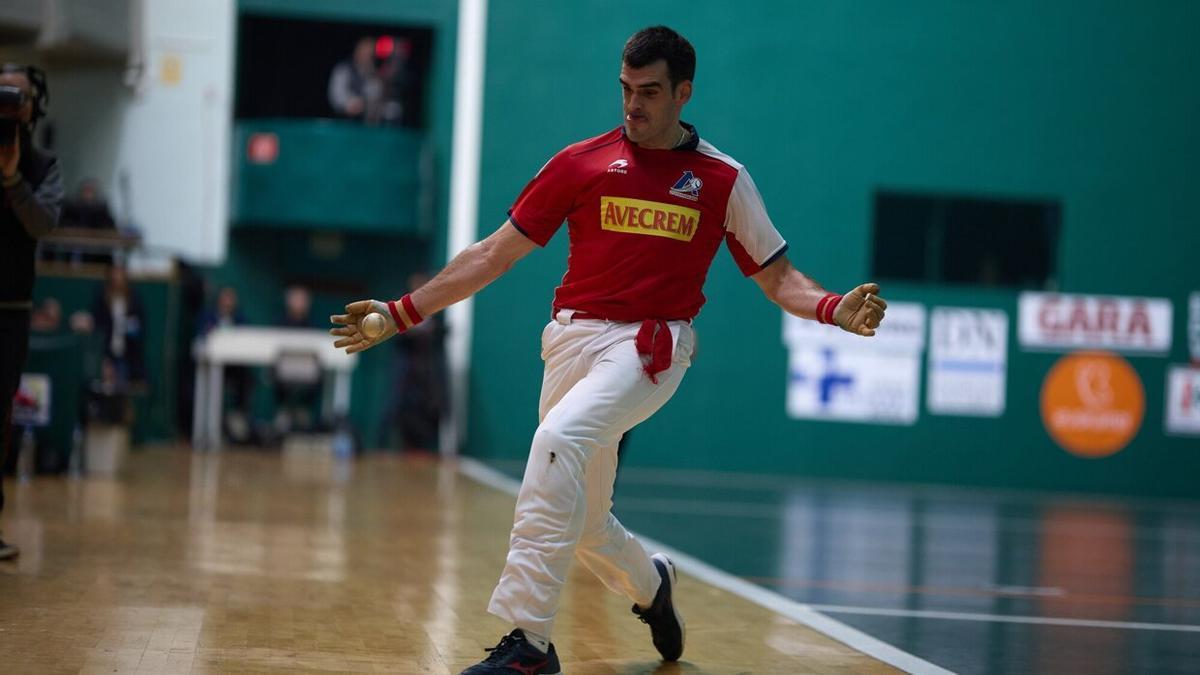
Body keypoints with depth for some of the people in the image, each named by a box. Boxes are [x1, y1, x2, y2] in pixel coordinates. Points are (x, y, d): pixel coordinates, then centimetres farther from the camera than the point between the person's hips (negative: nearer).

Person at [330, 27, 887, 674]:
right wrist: (401, 312, 3)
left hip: (653, 346, -4)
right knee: (581, 522, 7)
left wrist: (837, 309, -13)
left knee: (558, 439, -31)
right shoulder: (581, 163, 7)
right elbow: (493, 253, 9)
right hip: (574, 337, 4)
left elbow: (777, 277, 8)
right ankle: (650, 585, 43)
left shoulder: (722, 179, 6)